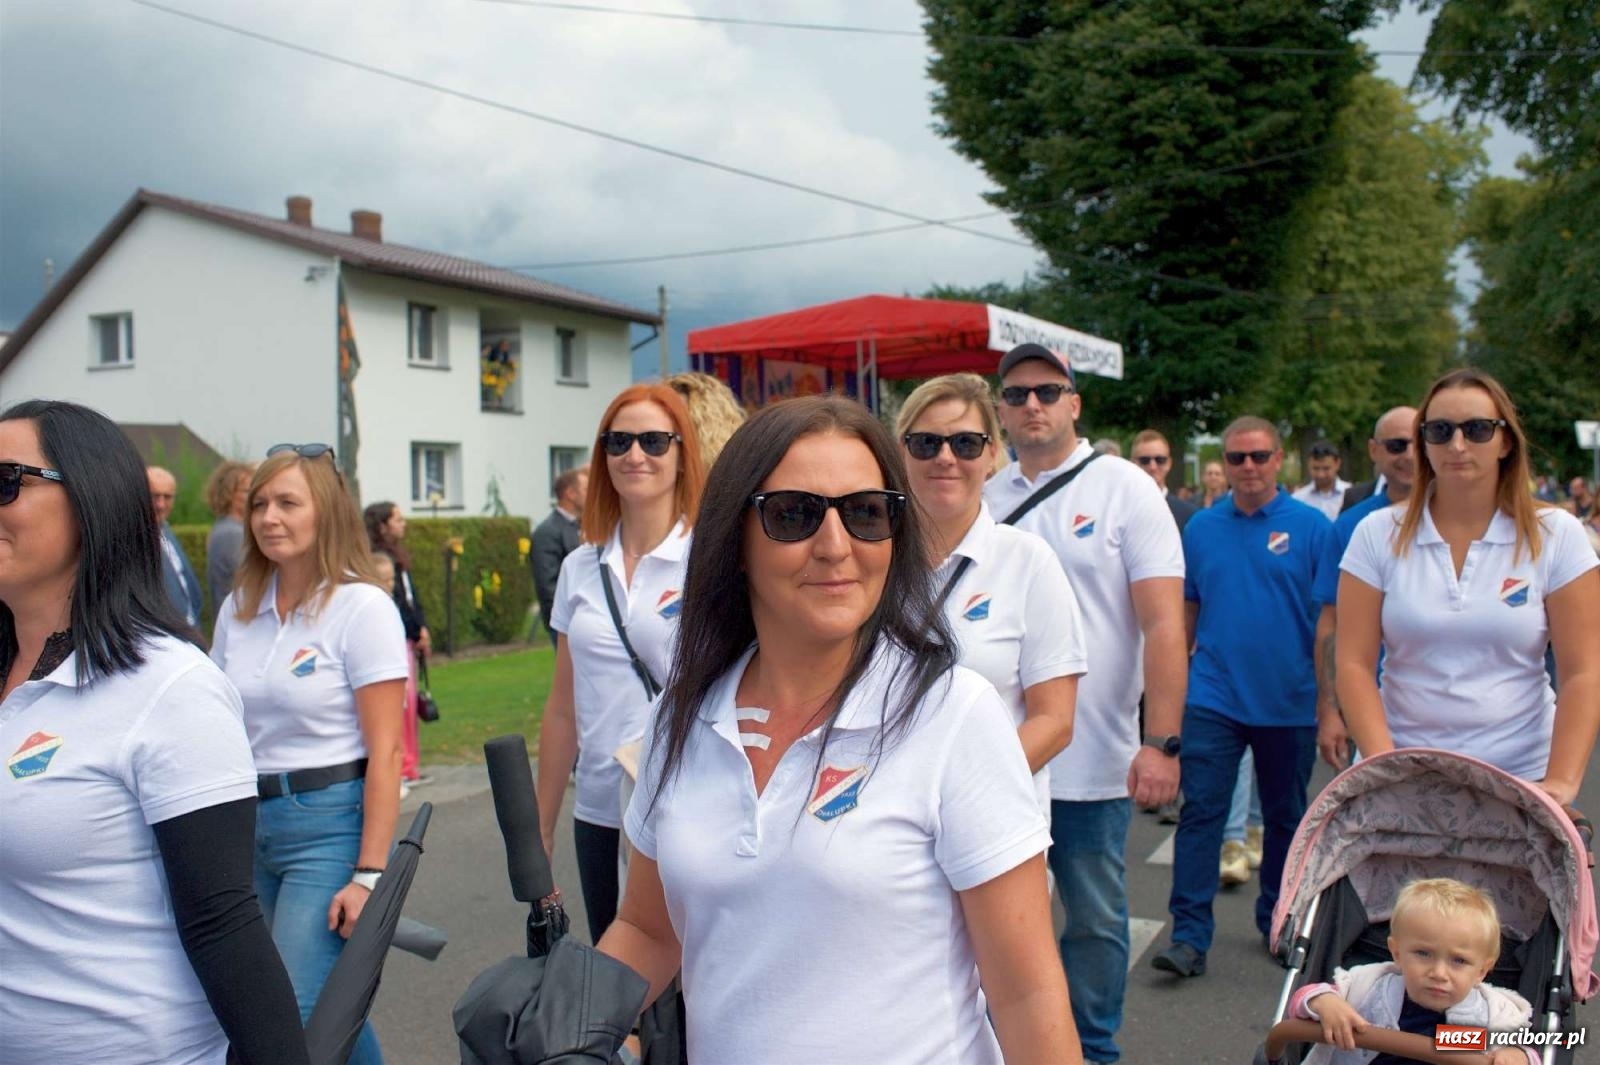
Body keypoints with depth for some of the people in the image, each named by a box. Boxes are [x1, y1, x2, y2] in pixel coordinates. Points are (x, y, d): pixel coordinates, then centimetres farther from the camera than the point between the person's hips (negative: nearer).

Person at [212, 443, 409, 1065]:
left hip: (330, 821, -6)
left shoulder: (362, 607, -10)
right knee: (333, 1004, 15)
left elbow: (385, 752, -13)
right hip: (252, 821, 6)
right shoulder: (239, 609, 7)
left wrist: (369, 874, -17)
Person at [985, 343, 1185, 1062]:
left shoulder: (1124, 487, -3)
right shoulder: (986, 499, 7)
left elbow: (1164, 624, -8)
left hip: (1094, 759, -3)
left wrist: (1162, 743, -14)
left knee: (1095, 920, 11)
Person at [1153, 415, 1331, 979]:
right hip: (1213, 697, 1)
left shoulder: (1311, 526, -4)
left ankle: (1277, 922, 31)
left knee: (1285, 818, 14)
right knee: (1200, 813, -4)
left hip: (1290, 701, -1)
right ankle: (1190, 936, 0)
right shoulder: (1201, 528, 4)